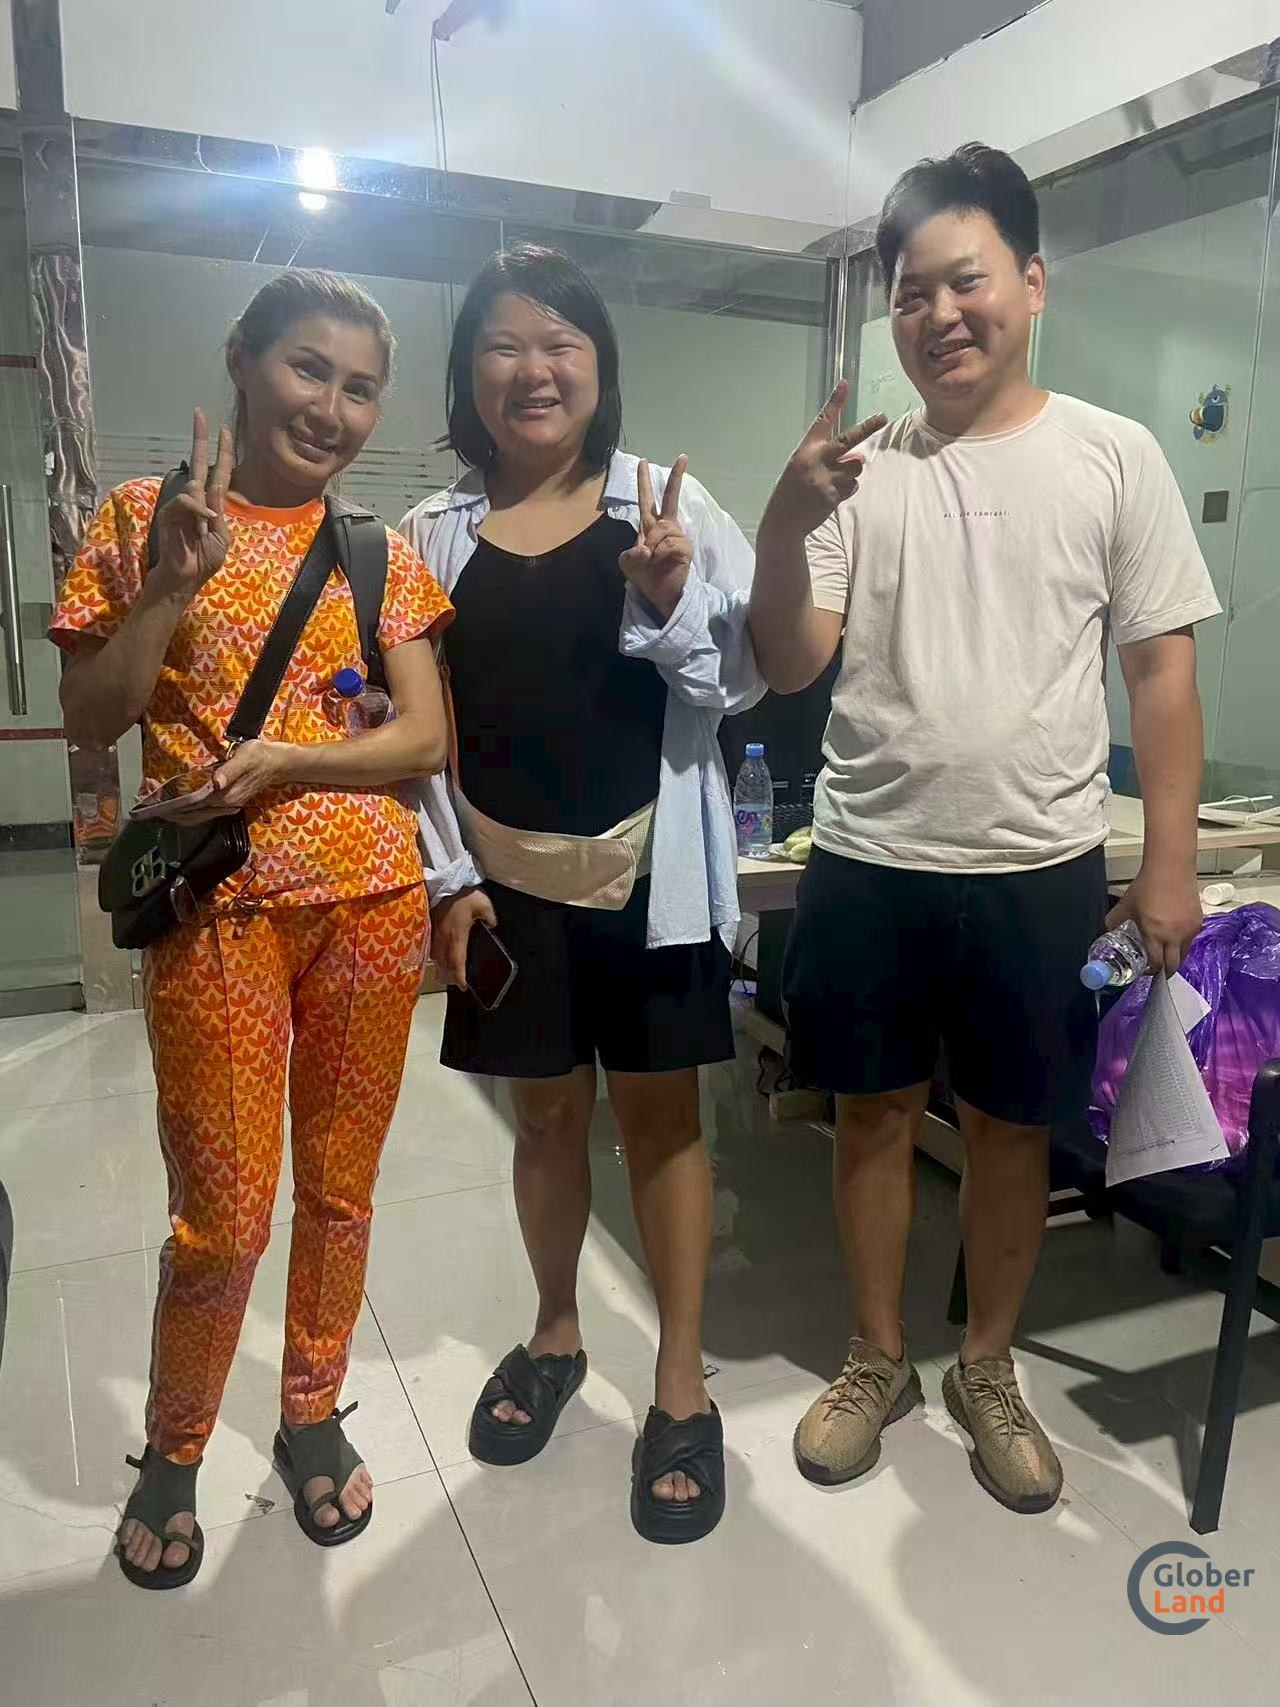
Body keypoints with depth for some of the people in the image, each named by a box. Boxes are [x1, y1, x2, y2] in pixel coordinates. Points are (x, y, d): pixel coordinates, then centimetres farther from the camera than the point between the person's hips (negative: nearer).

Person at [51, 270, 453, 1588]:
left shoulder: (381, 554, 7)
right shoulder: (146, 516, 2)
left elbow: (428, 740, -1)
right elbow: (89, 720, -3)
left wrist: (289, 758, -16)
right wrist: (177, 580, -15)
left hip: (372, 904, 3)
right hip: (217, 912, -2)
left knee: (341, 1189, 13)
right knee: (225, 1217, 3)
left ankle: (313, 1414, 37)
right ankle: (171, 1454, 31)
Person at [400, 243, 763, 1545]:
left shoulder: (669, 507, -1)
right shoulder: (435, 533, 3)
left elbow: (741, 681, -1)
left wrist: (669, 602, -19)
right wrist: (447, 877, -2)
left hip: (648, 867, -1)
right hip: (508, 876, 2)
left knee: (660, 1110, 7)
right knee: (546, 1110, 15)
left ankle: (682, 1383, 23)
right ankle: (555, 1334, 38)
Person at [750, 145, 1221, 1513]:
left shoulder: (1113, 457, 1)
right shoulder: (856, 467, 3)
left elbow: (1163, 668, 1)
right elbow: (786, 669, -1)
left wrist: (1169, 862, -4)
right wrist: (785, 524, -17)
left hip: (1041, 868, -1)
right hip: (866, 864, 1)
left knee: (1011, 1127, 12)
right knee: (873, 1114, 13)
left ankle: (986, 1372, 35)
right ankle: (877, 1360, 34)